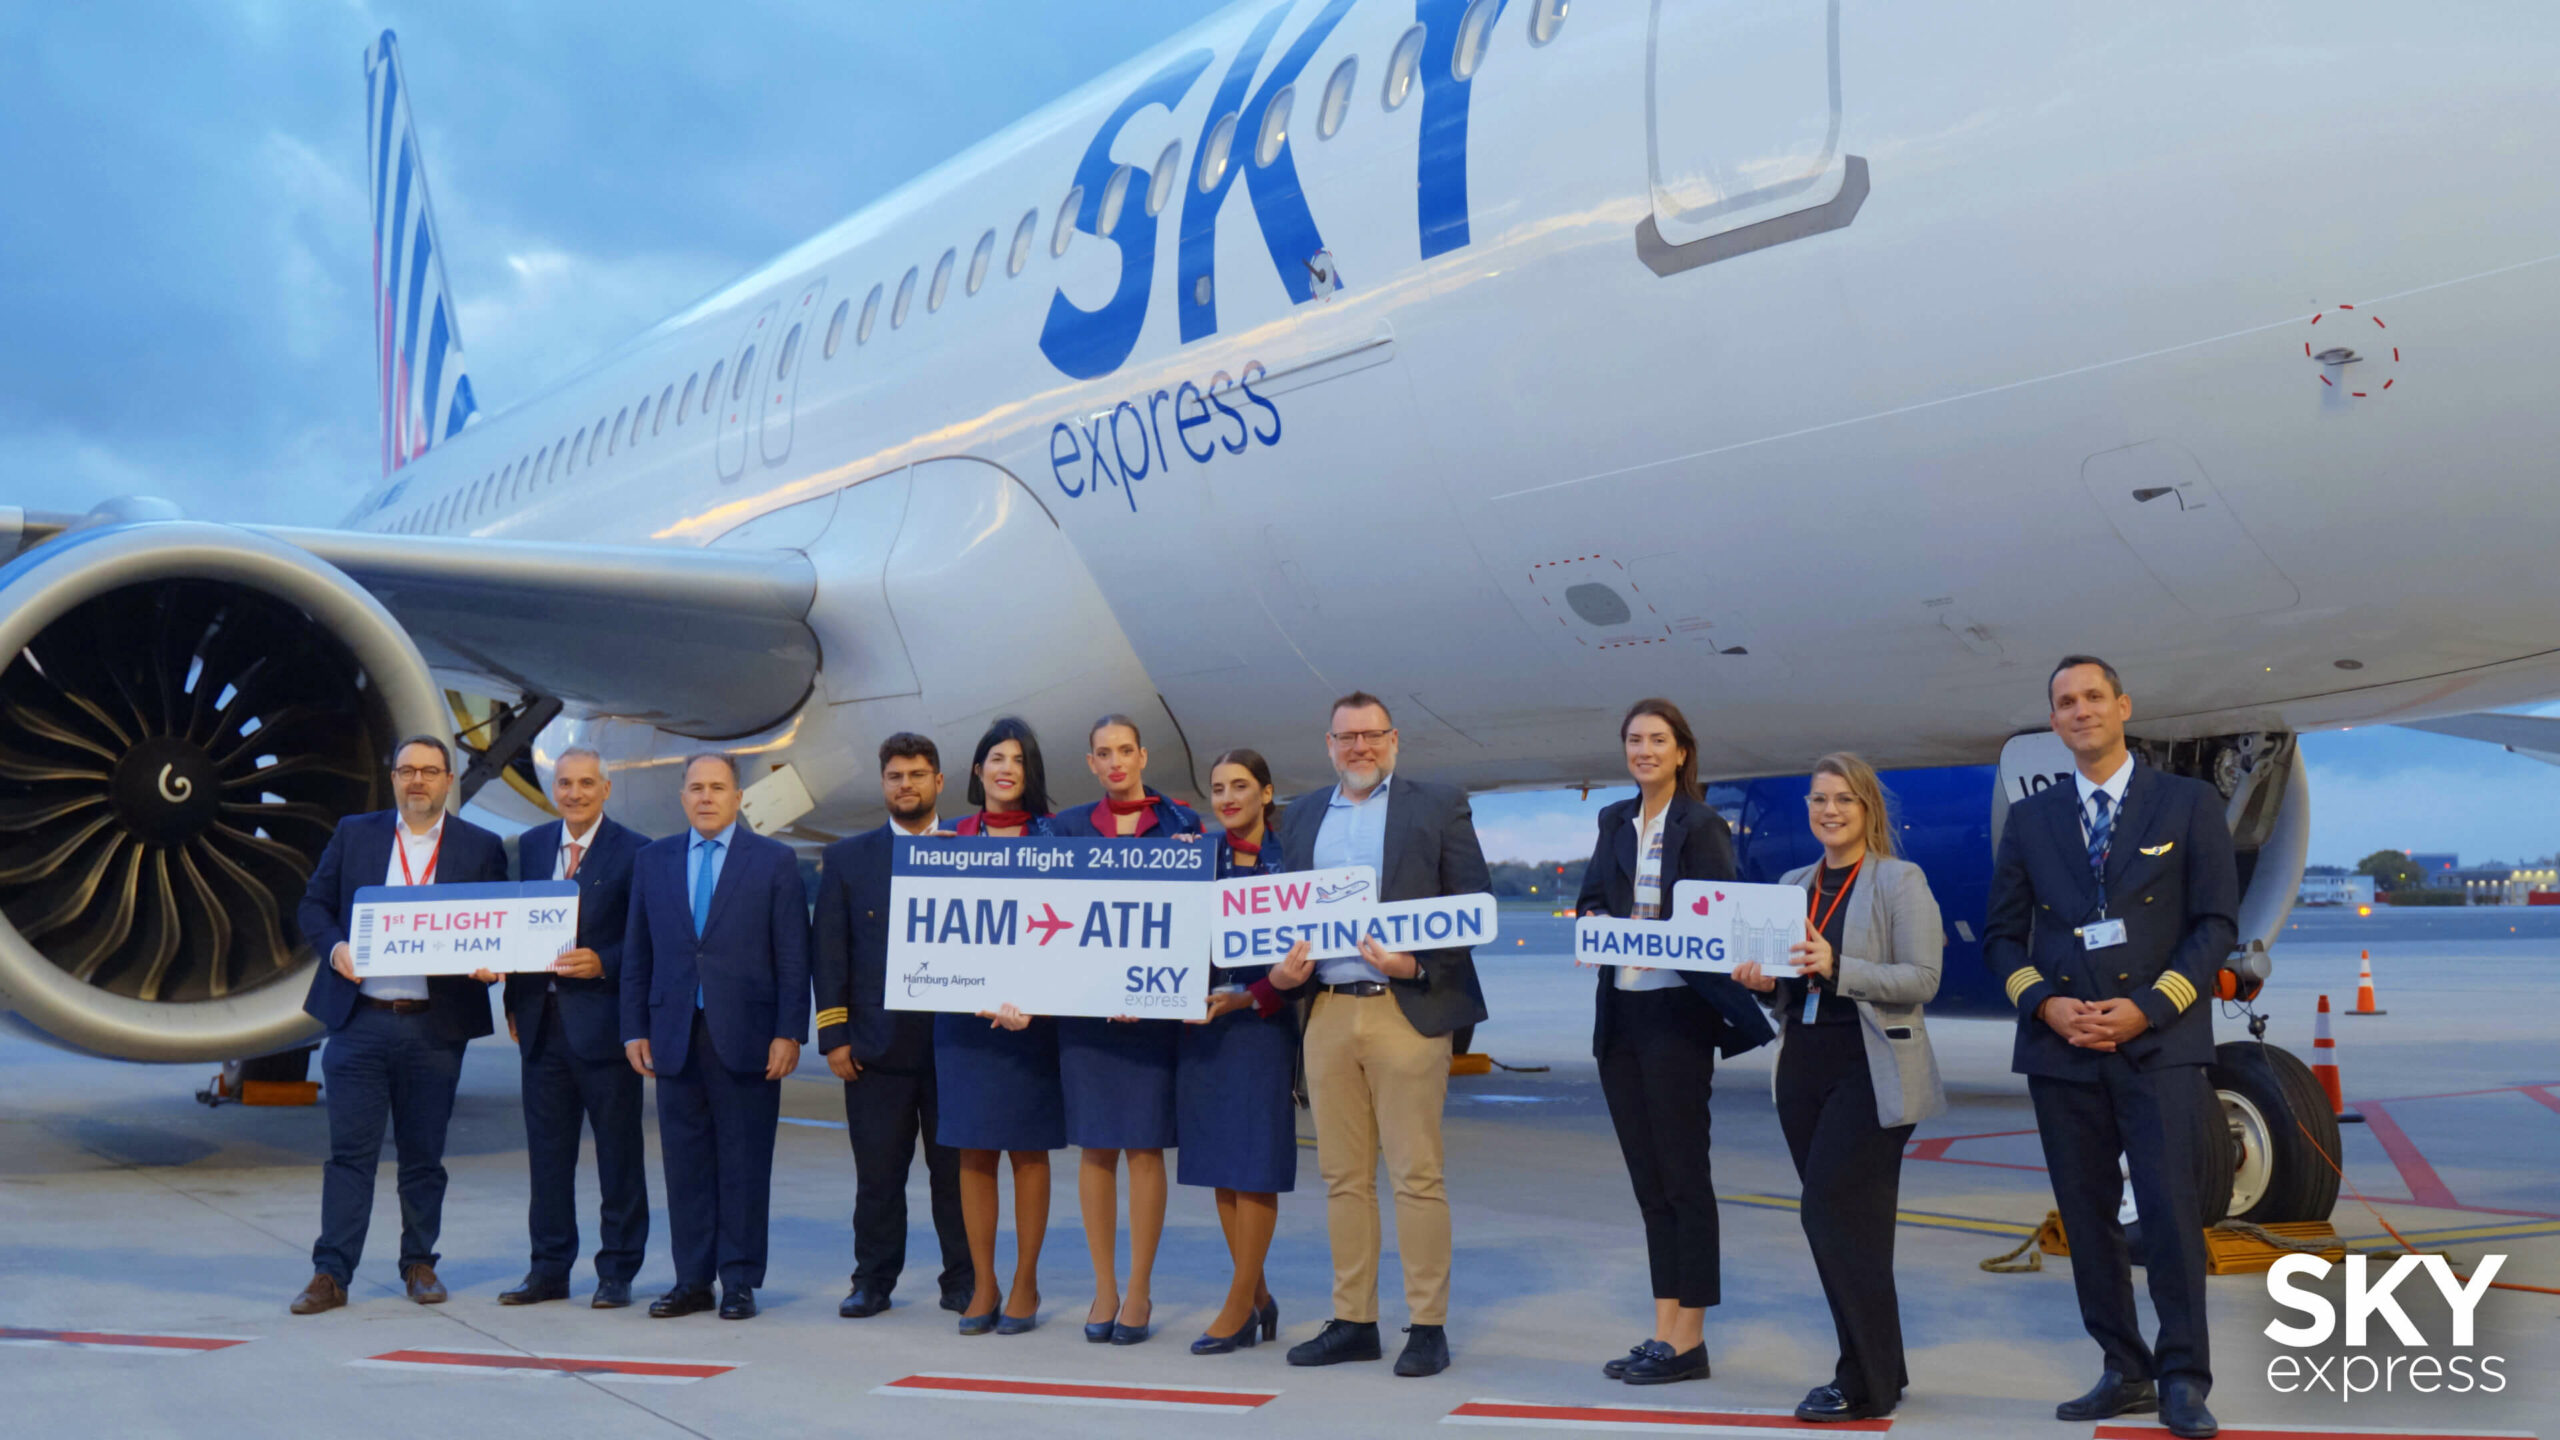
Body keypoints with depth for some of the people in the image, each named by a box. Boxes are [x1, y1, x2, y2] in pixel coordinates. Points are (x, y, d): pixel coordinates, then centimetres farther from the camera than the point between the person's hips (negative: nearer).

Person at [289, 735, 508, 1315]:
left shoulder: (481, 848, 6)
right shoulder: (354, 834, 9)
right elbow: (313, 905, 10)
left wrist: (488, 963, -15)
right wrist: (334, 947, -10)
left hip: (435, 1027, 0)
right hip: (359, 1022, 0)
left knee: (424, 1154, 9)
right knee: (349, 1150, 0)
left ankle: (419, 1263, 21)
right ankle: (331, 1273, 5)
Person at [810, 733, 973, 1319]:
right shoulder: (847, 858, 10)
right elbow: (828, 953, 7)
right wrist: (834, 1035, 0)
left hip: (955, 1041, -1)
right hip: (877, 1044, 1)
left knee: (956, 1170, 5)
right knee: (877, 1172, 6)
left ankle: (963, 1282, 16)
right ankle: (873, 1281, 18)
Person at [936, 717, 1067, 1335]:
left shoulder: (1050, 837, 3)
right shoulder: (953, 838, 10)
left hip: (1031, 1009, -2)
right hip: (963, 1009, 2)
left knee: (1028, 1149, 2)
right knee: (973, 1150, 5)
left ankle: (1026, 1284, 12)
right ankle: (982, 1285, 14)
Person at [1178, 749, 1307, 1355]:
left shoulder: (1287, 859, -3)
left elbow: (1300, 951, -6)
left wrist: (1245, 998, -17)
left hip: (1261, 1021, -4)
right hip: (1200, 1018, 4)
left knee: (1254, 1165, -2)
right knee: (1219, 1163, 8)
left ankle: (1238, 1305, 6)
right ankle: (1258, 1298, 20)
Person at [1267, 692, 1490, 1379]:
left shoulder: (1440, 805, 4)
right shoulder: (1300, 816, 17)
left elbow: (1474, 903, -1)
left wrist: (1417, 962, -14)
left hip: (1407, 1009, -4)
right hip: (1326, 1012, 4)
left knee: (1416, 1175, -3)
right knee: (1343, 1177, 9)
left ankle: (1428, 1325, 4)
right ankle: (1352, 1321, 17)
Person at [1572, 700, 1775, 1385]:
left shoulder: (1702, 826, -6)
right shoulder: (1615, 821, 14)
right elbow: (1589, 898, 13)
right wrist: (1596, 922, -9)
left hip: (1677, 1014, -7)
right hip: (1620, 1015, 7)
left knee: (1683, 1177, -2)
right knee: (1648, 1179, 10)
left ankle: (1688, 1341, 4)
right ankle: (1663, 1334, 17)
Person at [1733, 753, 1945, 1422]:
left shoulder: (1901, 881, -5)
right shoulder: (1794, 884, 14)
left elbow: (1923, 979, -14)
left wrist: (1836, 968, -24)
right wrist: (1765, 982, -4)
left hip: (1870, 1070, -6)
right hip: (1804, 1066, 7)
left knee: (1831, 1212, -11)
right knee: (1850, 1223, 10)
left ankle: (1865, 1383, 0)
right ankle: (1878, 1369, 21)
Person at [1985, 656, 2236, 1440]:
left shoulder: (2188, 803, 4)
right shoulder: (2030, 819, 12)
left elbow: (2216, 921, -1)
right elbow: (2002, 933, 11)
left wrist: (2147, 1007, -11)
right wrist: (2043, 1002, -7)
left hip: (2159, 1043, -3)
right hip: (2061, 1050, 3)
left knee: (2171, 1210, -9)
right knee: (2087, 1217, 6)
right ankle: (2125, 1373, 16)